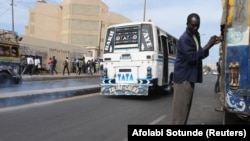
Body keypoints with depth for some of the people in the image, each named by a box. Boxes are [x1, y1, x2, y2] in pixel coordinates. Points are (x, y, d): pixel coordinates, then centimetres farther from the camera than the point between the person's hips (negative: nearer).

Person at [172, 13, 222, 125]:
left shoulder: (196, 36, 14)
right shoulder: (185, 38, -15)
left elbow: (199, 54, 17)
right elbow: (192, 57, -22)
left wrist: (210, 44, 2)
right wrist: (208, 45, -20)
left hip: (190, 76, 9)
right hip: (183, 76, -9)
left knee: (186, 104, 13)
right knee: (181, 105, -6)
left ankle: (182, 123, 22)